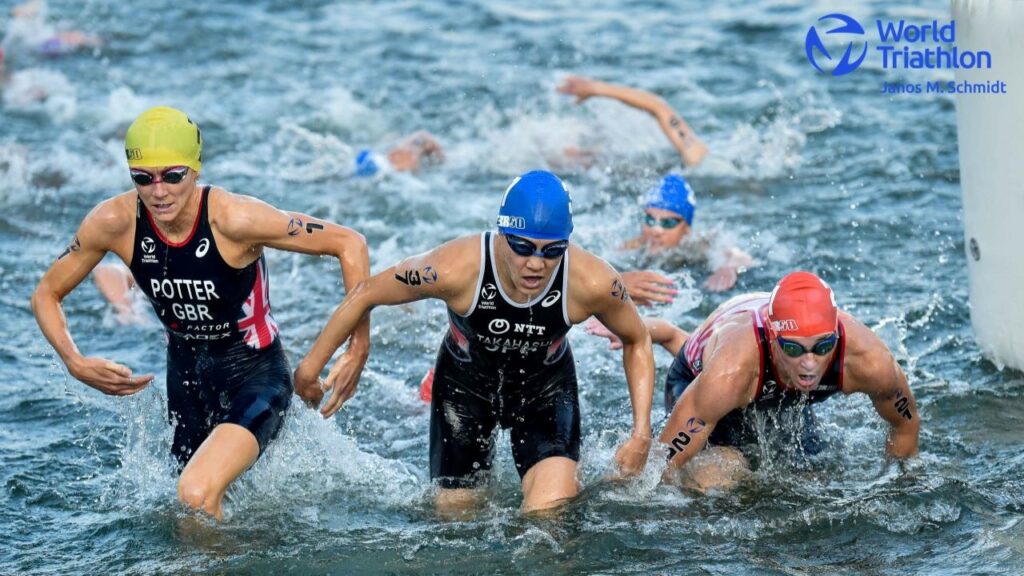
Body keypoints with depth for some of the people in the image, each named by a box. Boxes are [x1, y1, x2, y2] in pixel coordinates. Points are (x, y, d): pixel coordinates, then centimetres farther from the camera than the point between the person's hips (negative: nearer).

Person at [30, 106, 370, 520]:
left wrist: (359, 346, -22)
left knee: (197, 495, -28)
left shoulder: (233, 219, -27)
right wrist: (75, 363, -18)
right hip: (186, 378, 5)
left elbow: (348, 243, -21)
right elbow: (46, 294, -2)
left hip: (256, 375, -5)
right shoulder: (114, 223, -16)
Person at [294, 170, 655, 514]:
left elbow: (637, 341, -10)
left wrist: (641, 433, -19)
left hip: (547, 388, 0)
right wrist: (311, 367, -10)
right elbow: (365, 295, -19)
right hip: (464, 385, 0)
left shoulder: (592, 283, -32)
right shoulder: (455, 270, -36)